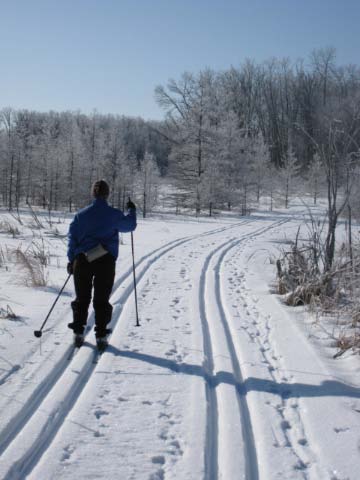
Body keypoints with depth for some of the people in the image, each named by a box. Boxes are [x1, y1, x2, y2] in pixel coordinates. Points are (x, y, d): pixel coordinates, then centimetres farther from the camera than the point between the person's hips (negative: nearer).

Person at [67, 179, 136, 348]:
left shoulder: (81, 215, 2)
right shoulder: (114, 215, -3)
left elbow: (72, 237, 5)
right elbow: (130, 225, 14)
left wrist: (71, 260, 12)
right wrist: (132, 210, 32)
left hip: (83, 260, 2)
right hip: (106, 260, -1)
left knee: (81, 298, 12)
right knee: (102, 300, 6)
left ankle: (78, 333, 13)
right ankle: (101, 335, 6)